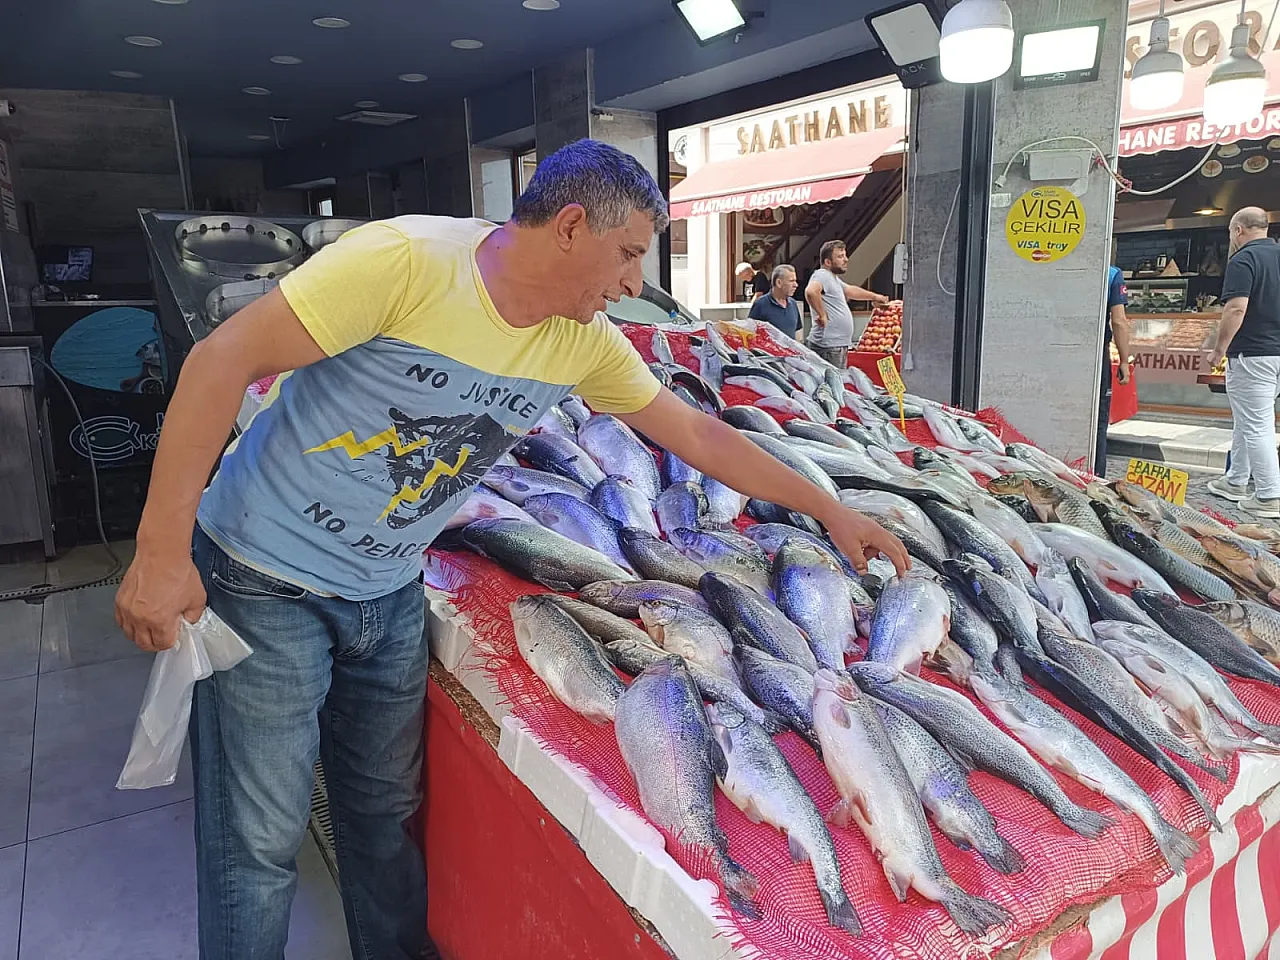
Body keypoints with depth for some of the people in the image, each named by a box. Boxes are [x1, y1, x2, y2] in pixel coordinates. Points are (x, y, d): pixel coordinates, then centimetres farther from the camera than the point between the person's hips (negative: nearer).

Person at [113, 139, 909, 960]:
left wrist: (829, 509, 6)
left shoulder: (584, 342, -4)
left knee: (388, 812, 18)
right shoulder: (406, 260, -24)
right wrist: (163, 549, -23)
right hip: (265, 579, -5)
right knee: (262, 840, 4)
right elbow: (225, 358, -22)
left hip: (391, 595, 5)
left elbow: (699, 435, 4)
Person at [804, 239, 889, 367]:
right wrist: (822, 315, -25)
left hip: (840, 345, 11)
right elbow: (810, 291, -34)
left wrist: (874, 296, 51)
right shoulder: (822, 275, -12)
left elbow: (850, 290, 40)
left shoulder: (833, 278, 22)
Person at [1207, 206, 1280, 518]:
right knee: (1245, 421, 19)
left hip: (1252, 354, -9)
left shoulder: (1243, 260, -13)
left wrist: (1219, 349, -13)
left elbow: (1236, 309, -23)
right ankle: (1236, 481, 28)